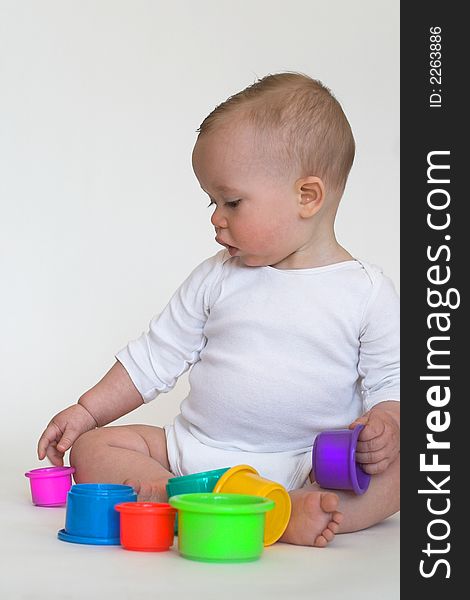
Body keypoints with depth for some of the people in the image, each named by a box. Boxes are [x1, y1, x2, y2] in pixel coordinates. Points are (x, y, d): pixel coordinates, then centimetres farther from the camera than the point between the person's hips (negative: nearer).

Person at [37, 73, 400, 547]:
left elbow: (390, 382, 1)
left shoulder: (367, 293, -2)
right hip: (197, 451, 4)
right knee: (91, 449, -14)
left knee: (395, 470, -27)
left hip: (310, 466, -3)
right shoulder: (217, 278, 7)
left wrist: (385, 428, -21)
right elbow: (155, 356, 14)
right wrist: (87, 411, 11)